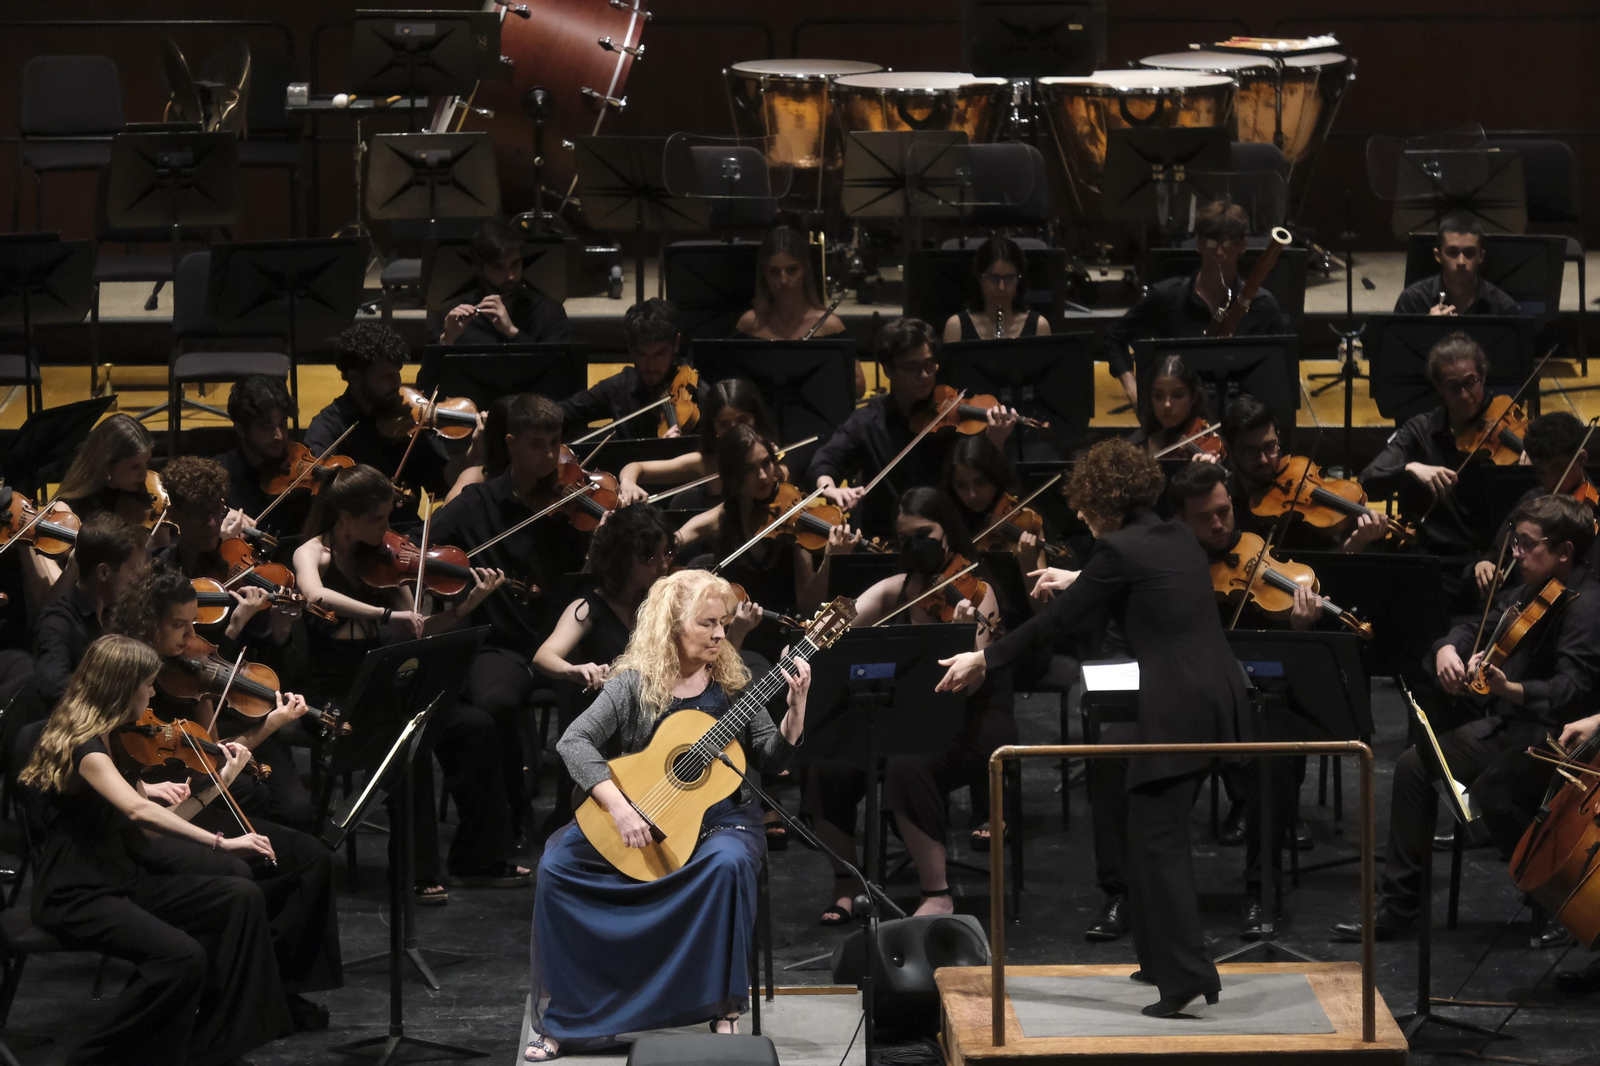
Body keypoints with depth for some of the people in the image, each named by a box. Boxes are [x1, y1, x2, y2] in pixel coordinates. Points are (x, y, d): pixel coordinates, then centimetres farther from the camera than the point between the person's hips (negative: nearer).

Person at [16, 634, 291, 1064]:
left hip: (125, 877, 10)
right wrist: (221, 843, -33)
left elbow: (157, 819, 13)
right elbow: (139, 811, -33)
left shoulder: (115, 740, 12)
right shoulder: (83, 745, -18)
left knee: (242, 897, -6)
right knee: (182, 955, -30)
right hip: (77, 895, -10)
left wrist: (222, 778, 11)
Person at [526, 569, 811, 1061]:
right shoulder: (635, 684, -2)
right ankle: (561, 1020, -10)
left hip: (717, 818, 0)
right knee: (557, 865, -22)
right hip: (642, 816, 0)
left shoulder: (732, 683, 4)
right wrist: (618, 808, -24)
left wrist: (796, 706, -15)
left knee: (728, 863, -36)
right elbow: (574, 741, -12)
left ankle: (726, 1012, -23)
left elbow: (772, 758, 2)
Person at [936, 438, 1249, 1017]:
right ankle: (1163, 955, 24)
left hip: (1176, 704, -8)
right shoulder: (1178, 537, 15)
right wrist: (1079, 582, 48)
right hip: (1220, 693, 8)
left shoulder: (1118, 551, -8)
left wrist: (985, 659, 9)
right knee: (1160, 830, 19)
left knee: (1157, 838, -5)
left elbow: (1056, 622, -2)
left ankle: (1185, 975, -13)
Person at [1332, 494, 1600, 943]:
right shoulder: (1528, 591, 11)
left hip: (1559, 737, -9)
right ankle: (1397, 906, 0)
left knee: (1491, 793, -32)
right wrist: (1448, 649, -6)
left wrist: (1511, 689, -44)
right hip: (1509, 727, 9)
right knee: (1415, 766, -4)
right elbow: (1477, 628, 18)